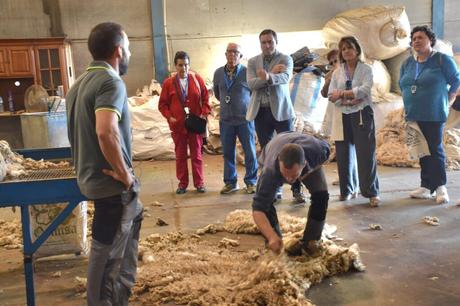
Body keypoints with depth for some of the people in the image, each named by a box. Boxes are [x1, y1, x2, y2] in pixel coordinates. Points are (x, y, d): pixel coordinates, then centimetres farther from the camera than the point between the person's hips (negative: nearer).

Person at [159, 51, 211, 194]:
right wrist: (169, 117, -10)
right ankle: (182, 183, 18)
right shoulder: (168, 83, -1)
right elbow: (162, 104, 3)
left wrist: (204, 113, -7)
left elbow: (205, 98, 6)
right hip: (177, 125, 0)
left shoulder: (197, 79, 1)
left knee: (197, 154, 7)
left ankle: (199, 183, 16)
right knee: (180, 155, 8)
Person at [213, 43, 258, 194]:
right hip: (225, 119, 3)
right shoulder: (218, 73, 4)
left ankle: (251, 182, 17)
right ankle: (230, 182, 20)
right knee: (228, 152, 9)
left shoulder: (247, 72, -8)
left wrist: (245, 105, 7)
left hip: (245, 119, -3)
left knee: (250, 152, 4)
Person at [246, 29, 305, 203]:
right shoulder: (253, 62, 9)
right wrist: (272, 73, -14)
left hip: (281, 110, -3)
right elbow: (251, 84, -6)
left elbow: (285, 78, -21)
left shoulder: (285, 59, 1)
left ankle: (297, 190, 1)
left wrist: (268, 76, -41)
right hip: (260, 112, 3)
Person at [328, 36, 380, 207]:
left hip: (362, 115, -3)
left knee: (366, 153, -6)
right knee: (343, 154, 4)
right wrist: (347, 101, -15)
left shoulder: (366, 69, 3)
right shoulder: (337, 72, 11)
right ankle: (348, 190, 18)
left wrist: (342, 93, -13)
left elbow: (365, 90, -14)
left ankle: (371, 192, 0)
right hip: (342, 117, 3)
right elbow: (331, 97, 2)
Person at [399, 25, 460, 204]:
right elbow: (402, 85, 21)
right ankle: (426, 187, 15)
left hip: (433, 116, -5)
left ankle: (441, 187, 5)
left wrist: (446, 102, -2)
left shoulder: (442, 60, -5)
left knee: (435, 149, -4)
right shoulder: (407, 63, 11)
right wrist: (411, 102, 13)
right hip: (413, 116, 5)